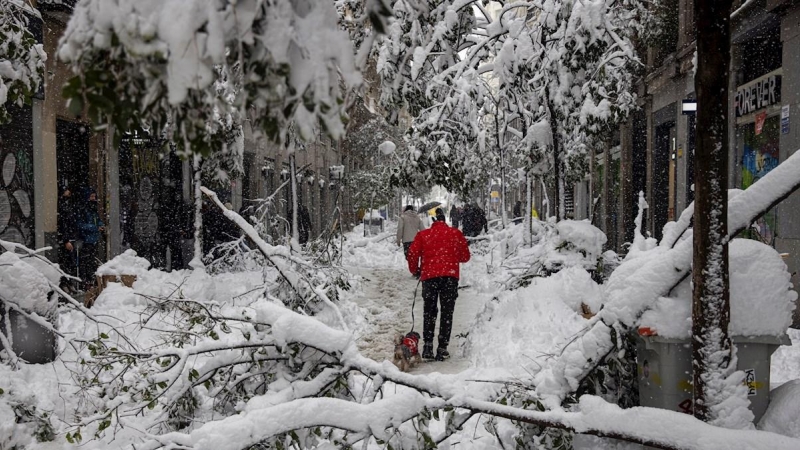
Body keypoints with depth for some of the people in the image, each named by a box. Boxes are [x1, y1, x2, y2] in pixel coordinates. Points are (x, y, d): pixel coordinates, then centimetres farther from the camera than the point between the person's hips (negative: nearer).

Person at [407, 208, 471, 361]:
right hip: (450, 275, 0)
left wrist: (415, 270, 20)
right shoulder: (456, 233, 10)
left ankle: (428, 345, 1)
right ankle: (442, 348, 3)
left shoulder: (423, 235, 9)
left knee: (429, 311, 13)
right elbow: (465, 256, 14)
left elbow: (412, 254, 3)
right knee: (447, 312, 7)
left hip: (429, 276, 0)